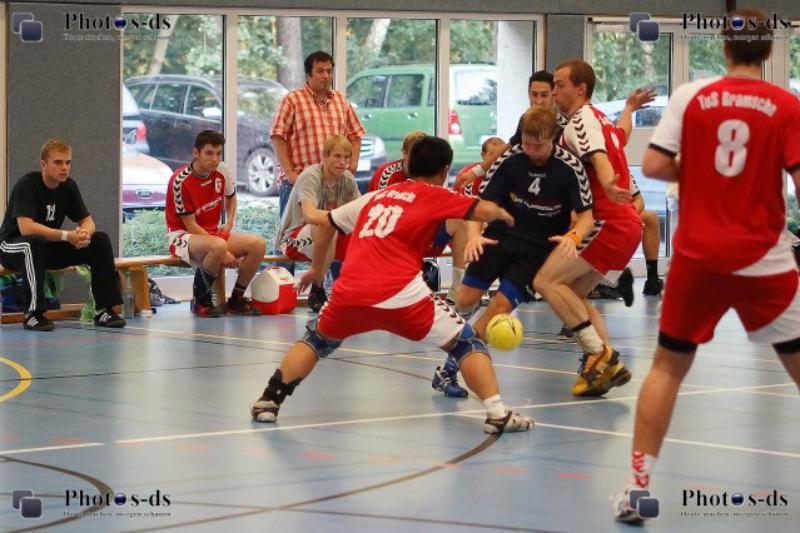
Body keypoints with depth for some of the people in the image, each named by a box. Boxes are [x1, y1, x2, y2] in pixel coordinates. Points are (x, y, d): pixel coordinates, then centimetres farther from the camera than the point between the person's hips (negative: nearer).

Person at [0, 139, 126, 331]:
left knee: (101, 241, -9)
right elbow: (25, 227, -34)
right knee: (34, 243, -41)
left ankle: (104, 310, -10)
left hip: (49, 247, 6)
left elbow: (88, 222, 1)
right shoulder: (26, 185, -21)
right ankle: (33, 313, -34)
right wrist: (66, 236, -39)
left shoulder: (68, 186, -1)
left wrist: (85, 233, -25)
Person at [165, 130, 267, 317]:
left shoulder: (222, 172, -2)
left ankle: (235, 300, 0)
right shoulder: (180, 181, -21)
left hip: (213, 233, 7)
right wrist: (224, 253, -23)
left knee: (258, 244, -15)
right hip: (182, 236, -7)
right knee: (218, 246, -39)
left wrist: (229, 224, 2)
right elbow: (190, 225, -19)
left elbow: (231, 196, 22)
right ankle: (200, 301, -19)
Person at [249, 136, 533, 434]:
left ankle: (268, 403, 21)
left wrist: (316, 268, 48)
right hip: (400, 295, -4)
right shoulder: (434, 196, 10)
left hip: (349, 291, 4)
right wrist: (503, 214, 23)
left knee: (317, 340, 31)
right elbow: (484, 211, 0)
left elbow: (327, 223, 34)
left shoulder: (375, 197, 26)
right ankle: (497, 414, -5)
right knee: (465, 342, 8)